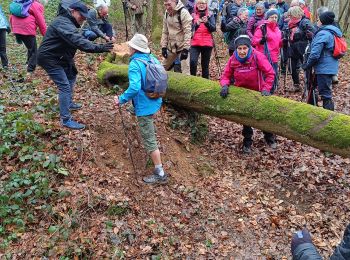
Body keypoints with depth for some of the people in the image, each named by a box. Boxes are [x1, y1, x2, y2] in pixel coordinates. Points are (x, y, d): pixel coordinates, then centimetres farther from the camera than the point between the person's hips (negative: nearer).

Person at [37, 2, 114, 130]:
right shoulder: (63, 23, -25)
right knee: (65, 87, -13)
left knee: (71, 76, 25)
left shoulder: (69, 23, 11)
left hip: (60, 57, 11)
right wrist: (99, 48, -46)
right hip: (49, 59, -11)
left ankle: (69, 103, 41)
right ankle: (66, 119, -9)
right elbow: (79, 41, -38)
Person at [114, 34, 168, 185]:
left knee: (149, 139, -2)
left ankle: (160, 174, 2)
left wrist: (121, 100, -21)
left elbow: (134, 88, -34)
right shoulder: (153, 59, 2)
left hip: (144, 106, -9)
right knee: (148, 128, 38)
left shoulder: (135, 64, -22)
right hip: (155, 102, 9)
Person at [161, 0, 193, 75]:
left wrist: (185, 48, -23)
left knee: (185, 71, -9)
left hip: (182, 47, -7)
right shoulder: (167, 14, 6)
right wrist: (163, 46, 5)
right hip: (171, 47, 7)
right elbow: (165, 31, 11)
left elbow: (187, 32, -19)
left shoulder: (183, 13, -15)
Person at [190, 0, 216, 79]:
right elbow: (190, 29, -3)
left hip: (207, 44, 1)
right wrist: (197, 24, -22)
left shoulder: (210, 16, 8)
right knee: (192, 62, -20)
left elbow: (213, 28, -5)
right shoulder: (193, 16, 6)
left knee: (205, 65, 6)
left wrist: (207, 22, -23)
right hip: (195, 43, -1)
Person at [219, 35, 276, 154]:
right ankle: (247, 141, 33)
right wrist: (225, 85, -29)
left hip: (258, 92, -2)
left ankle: (270, 138, 39)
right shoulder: (233, 59, -17)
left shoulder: (257, 56, -25)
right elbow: (226, 76, -9)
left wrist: (266, 88, -29)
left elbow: (270, 73, -22)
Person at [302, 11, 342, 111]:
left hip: (324, 68, -10)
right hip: (331, 67, 10)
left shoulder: (323, 34, -16)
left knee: (325, 93, -5)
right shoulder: (333, 33, 15)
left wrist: (307, 65, -8)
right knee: (326, 92, 20)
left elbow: (315, 54, -21)